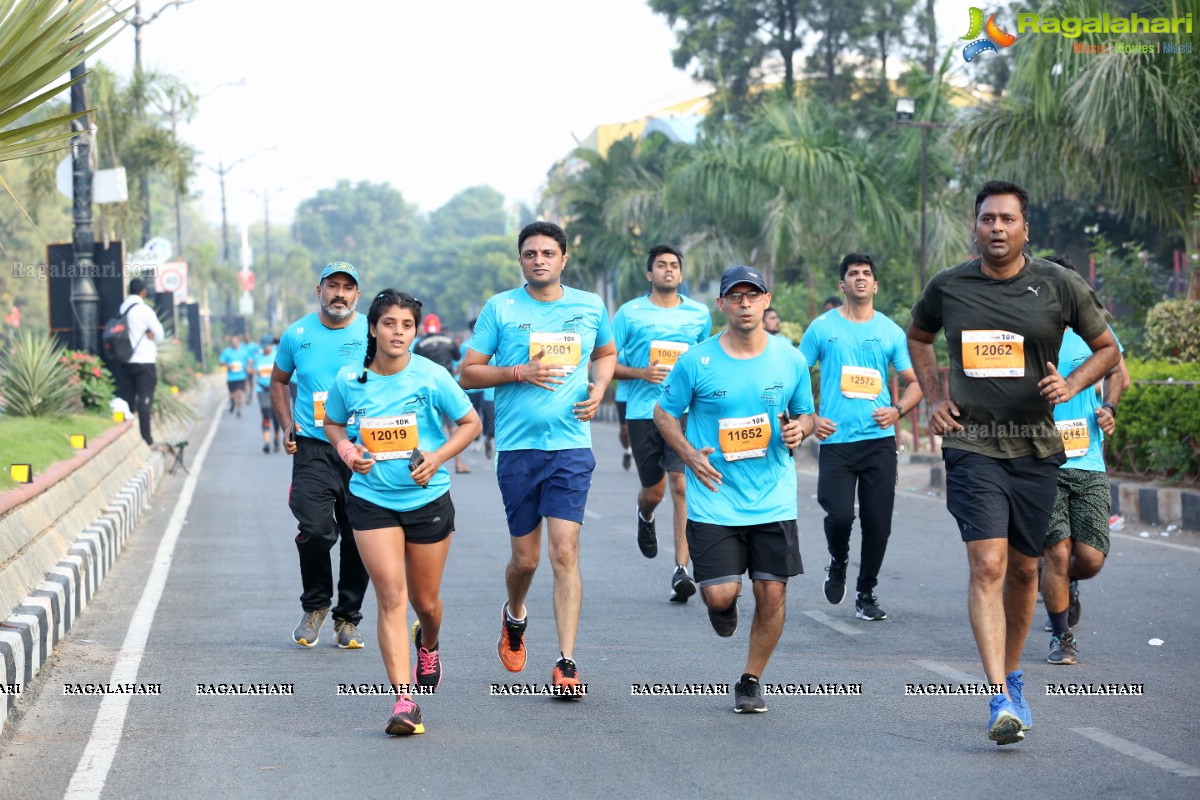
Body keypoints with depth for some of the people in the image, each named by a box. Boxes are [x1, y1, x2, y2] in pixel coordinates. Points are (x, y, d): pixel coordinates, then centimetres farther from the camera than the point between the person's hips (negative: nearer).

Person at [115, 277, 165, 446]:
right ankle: (146, 438, -6)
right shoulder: (144, 310, -12)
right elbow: (160, 335, -8)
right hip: (144, 362, -6)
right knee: (144, 401, -4)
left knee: (126, 400, 8)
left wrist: (146, 335, 2)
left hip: (126, 361, 6)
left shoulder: (122, 310, 6)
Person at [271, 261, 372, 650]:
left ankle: (348, 618, 19)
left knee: (359, 538, 3)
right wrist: (287, 425, 7)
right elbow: (278, 381, 20)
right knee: (315, 530, -15)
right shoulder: (297, 334, 5)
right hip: (313, 450, 0)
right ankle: (315, 606, 9)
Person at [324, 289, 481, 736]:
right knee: (391, 596, -12)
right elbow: (332, 422, 14)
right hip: (372, 501, 0)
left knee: (425, 600, 10)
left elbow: (470, 422, 0)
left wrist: (438, 457, -15)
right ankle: (403, 701, -13)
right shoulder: (349, 380, -5)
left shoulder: (431, 377, -11)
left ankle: (428, 646, 48)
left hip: (428, 499, 0)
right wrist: (344, 447, -7)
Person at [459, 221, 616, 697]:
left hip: (571, 447, 0)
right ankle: (514, 616, 41)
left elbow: (606, 353, 26)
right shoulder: (500, 308, 1)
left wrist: (598, 388, 5)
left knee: (565, 553, -11)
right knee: (525, 558, 7)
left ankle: (566, 664, -9)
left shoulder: (589, 307, 7)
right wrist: (519, 373, -12)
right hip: (517, 448, 0)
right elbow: (467, 373, 2)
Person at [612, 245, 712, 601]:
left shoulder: (699, 314, 9)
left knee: (682, 485, -14)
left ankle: (681, 569, -14)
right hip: (643, 412, 0)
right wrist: (641, 373, -12)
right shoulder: (630, 313, 3)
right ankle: (645, 517, 49)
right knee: (653, 490, 10)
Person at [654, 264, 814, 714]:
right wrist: (689, 453, -11)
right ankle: (723, 604, 31)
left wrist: (799, 429, -8)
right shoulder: (696, 361, -5)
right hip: (714, 501, -2)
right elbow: (665, 413, 7)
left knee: (772, 594, -2)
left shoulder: (790, 360, 2)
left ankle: (751, 680, 19)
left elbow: (805, 413, 16)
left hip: (774, 502, 2)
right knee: (721, 594, -9)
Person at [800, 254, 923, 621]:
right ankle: (838, 561, 19)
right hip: (836, 440, -2)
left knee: (878, 522, 0)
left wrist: (898, 410, -6)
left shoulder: (891, 331, 8)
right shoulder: (823, 327, 5)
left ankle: (866, 594, 17)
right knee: (839, 515, -15)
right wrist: (809, 418, -5)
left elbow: (915, 382, 13)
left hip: (879, 440, 2)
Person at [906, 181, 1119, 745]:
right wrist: (934, 400, 10)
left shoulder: (1059, 287, -2)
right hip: (972, 446, -1)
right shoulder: (948, 287, 1)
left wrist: (1073, 385, -8)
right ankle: (1001, 701, -21)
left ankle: (1012, 676, 34)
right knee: (988, 565, -16)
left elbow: (1106, 348, 10)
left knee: (1023, 570, 11)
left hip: (1035, 449, 2)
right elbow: (917, 338, 22)